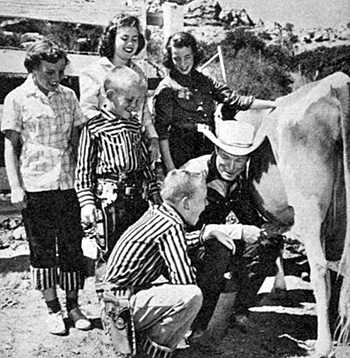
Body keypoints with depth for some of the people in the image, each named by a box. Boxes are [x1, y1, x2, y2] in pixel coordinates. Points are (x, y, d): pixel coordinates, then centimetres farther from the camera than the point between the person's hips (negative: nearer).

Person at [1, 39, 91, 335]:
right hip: (35, 188, -2)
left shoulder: (68, 96, 7)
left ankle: (73, 304, 21)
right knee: (42, 249, 7)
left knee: (72, 245, 7)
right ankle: (53, 309, 19)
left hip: (68, 185, 3)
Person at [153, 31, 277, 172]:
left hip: (209, 154, 5)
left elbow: (235, 99, 6)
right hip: (181, 159, -4)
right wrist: (169, 166, -13)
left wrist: (274, 104, -1)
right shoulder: (166, 89, -4)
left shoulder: (205, 81, 10)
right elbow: (162, 130, -7)